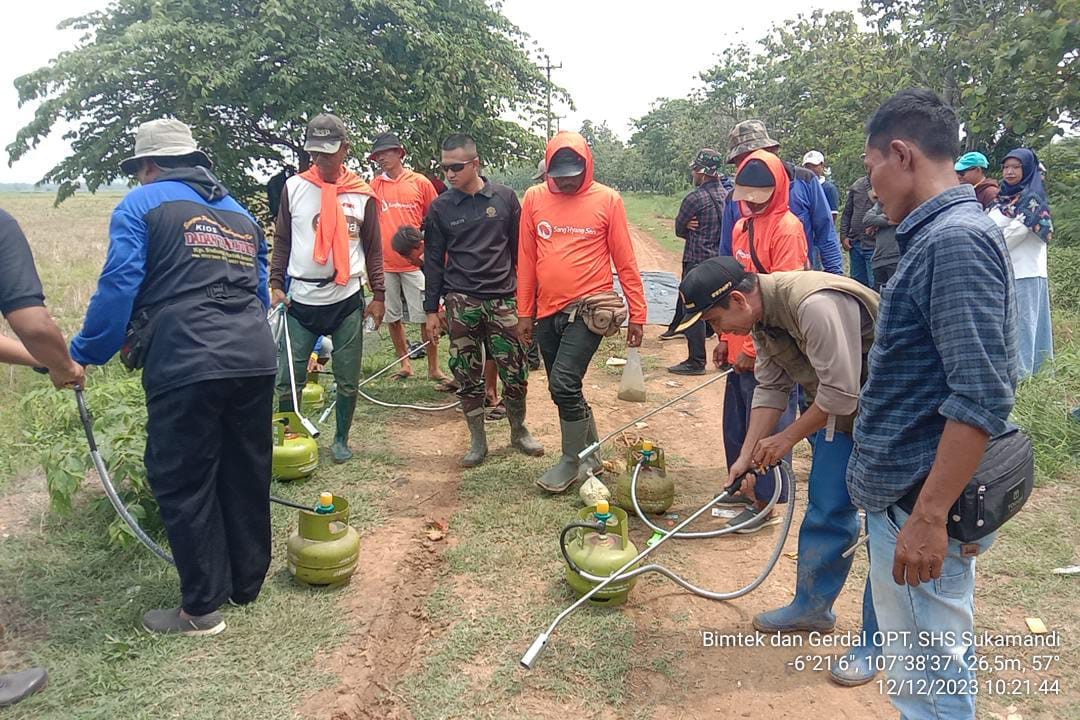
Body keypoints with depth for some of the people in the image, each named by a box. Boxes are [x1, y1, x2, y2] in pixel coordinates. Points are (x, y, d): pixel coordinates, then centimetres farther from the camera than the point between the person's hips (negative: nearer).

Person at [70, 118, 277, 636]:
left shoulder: (143, 204, 6)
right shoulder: (240, 212, 23)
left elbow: (118, 285, -4)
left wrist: (84, 354, 5)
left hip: (185, 365, -6)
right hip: (255, 359, 6)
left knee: (183, 483, 6)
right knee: (246, 475, 17)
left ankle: (202, 608, 15)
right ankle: (247, 583, 32)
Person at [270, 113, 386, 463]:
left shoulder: (362, 195, 1)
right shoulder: (293, 187, 3)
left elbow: (373, 249, 6)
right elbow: (282, 241, 8)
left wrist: (378, 295, 2)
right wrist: (276, 284, -1)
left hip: (347, 299, 0)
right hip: (300, 300, 1)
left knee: (347, 379, 7)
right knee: (287, 379, 2)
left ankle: (341, 439, 24)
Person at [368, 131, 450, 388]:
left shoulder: (420, 183, 0)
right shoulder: (374, 186, 7)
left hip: (415, 262, -3)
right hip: (385, 264, 3)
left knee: (426, 316, -1)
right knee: (393, 316, 10)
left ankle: (434, 368, 7)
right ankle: (405, 363, 24)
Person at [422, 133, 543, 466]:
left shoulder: (505, 197, 1)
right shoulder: (440, 208, 3)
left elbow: (519, 249, 6)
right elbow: (434, 261, 6)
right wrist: (431, 309, 4)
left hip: (503, 299, 0)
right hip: (461, 302, 1)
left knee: (515, 373, 2)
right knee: (467, 376, 4)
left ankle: (519, 431, 24)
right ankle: (478, 441, 19)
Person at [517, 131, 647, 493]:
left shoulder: (607, 199, -3)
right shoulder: (534, 199, 5)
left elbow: (625, 262, -1)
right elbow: (526, 260, 8)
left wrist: (637, 313, -2)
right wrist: (524, 313, 8)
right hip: (548, 312, 5)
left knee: (563, 384, -14)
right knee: (566, 390, 12)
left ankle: (573, 461, 6)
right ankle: (590, 454, 31)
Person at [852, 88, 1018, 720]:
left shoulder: (956, 240, -19)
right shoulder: (939, 235, 11)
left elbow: (982, 398, -25)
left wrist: (929, 518, -24)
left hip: (921, 501, -10)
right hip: (907, 490, 10)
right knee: (932, 663, 22)